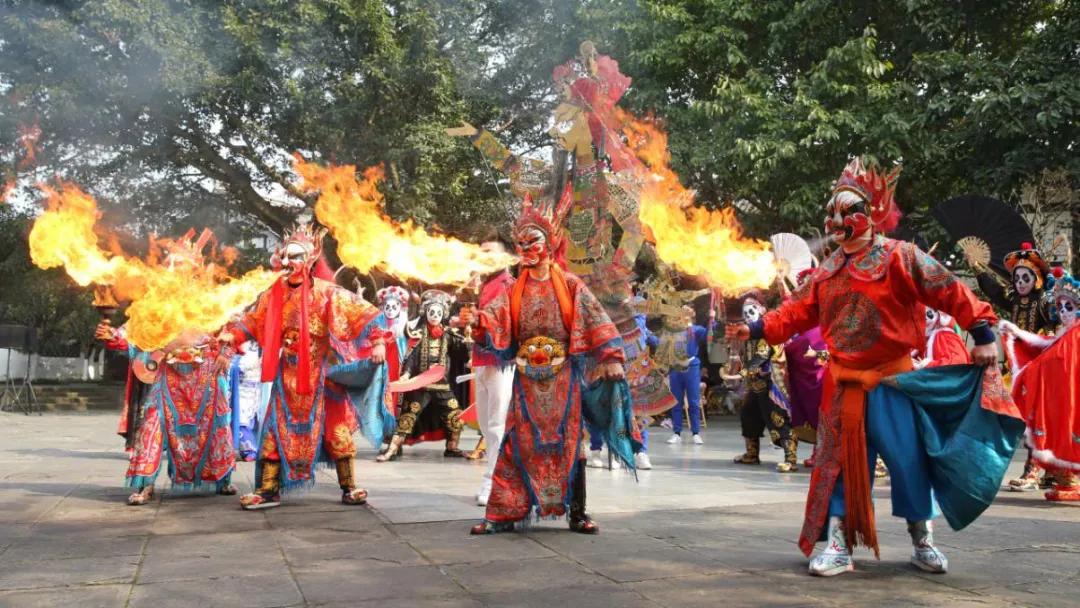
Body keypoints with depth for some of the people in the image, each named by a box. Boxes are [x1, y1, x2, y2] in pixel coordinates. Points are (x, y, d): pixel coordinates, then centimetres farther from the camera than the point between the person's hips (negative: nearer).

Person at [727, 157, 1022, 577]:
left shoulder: (900, 257, -8)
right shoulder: (827, 271, 8)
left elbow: (951, 293, -11)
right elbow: (797, 312, 8)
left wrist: (982, 334, -17)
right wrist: (755, 329, -2)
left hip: (891, 379, -4)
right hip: (844, 382, 4)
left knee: (906, 458, 2)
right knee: (839, 459, 3)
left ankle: (922, 540, 21)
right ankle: (838, 544, 9)